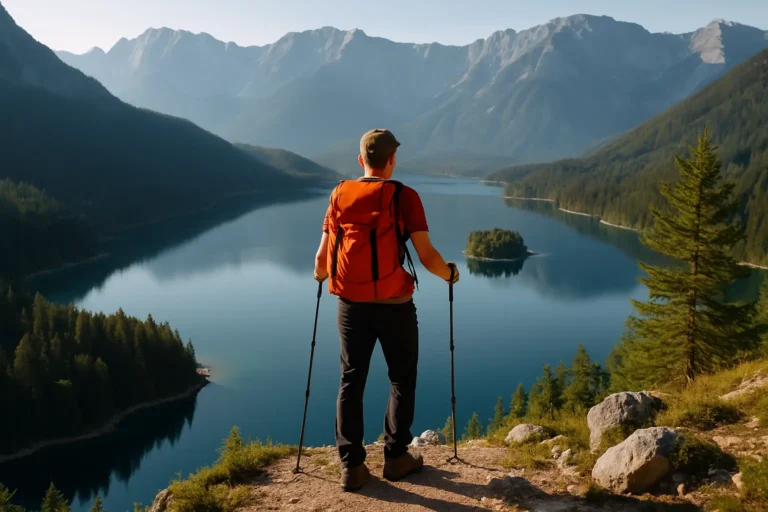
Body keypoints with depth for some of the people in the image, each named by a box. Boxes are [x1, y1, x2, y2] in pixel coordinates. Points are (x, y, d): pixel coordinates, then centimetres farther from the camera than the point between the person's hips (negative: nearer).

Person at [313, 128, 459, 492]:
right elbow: (426, 256, -12)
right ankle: (396, 457, 20)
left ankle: (352, 467, 13)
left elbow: (322, 256, 3)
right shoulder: (404, 197, -7)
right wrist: (449, 273, 9)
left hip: (351, 305, 3)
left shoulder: (340, 195, 3)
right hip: (394, 305, -3)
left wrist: (320, 274, 25)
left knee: (351, 381, 11)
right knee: (401, 380, 15)